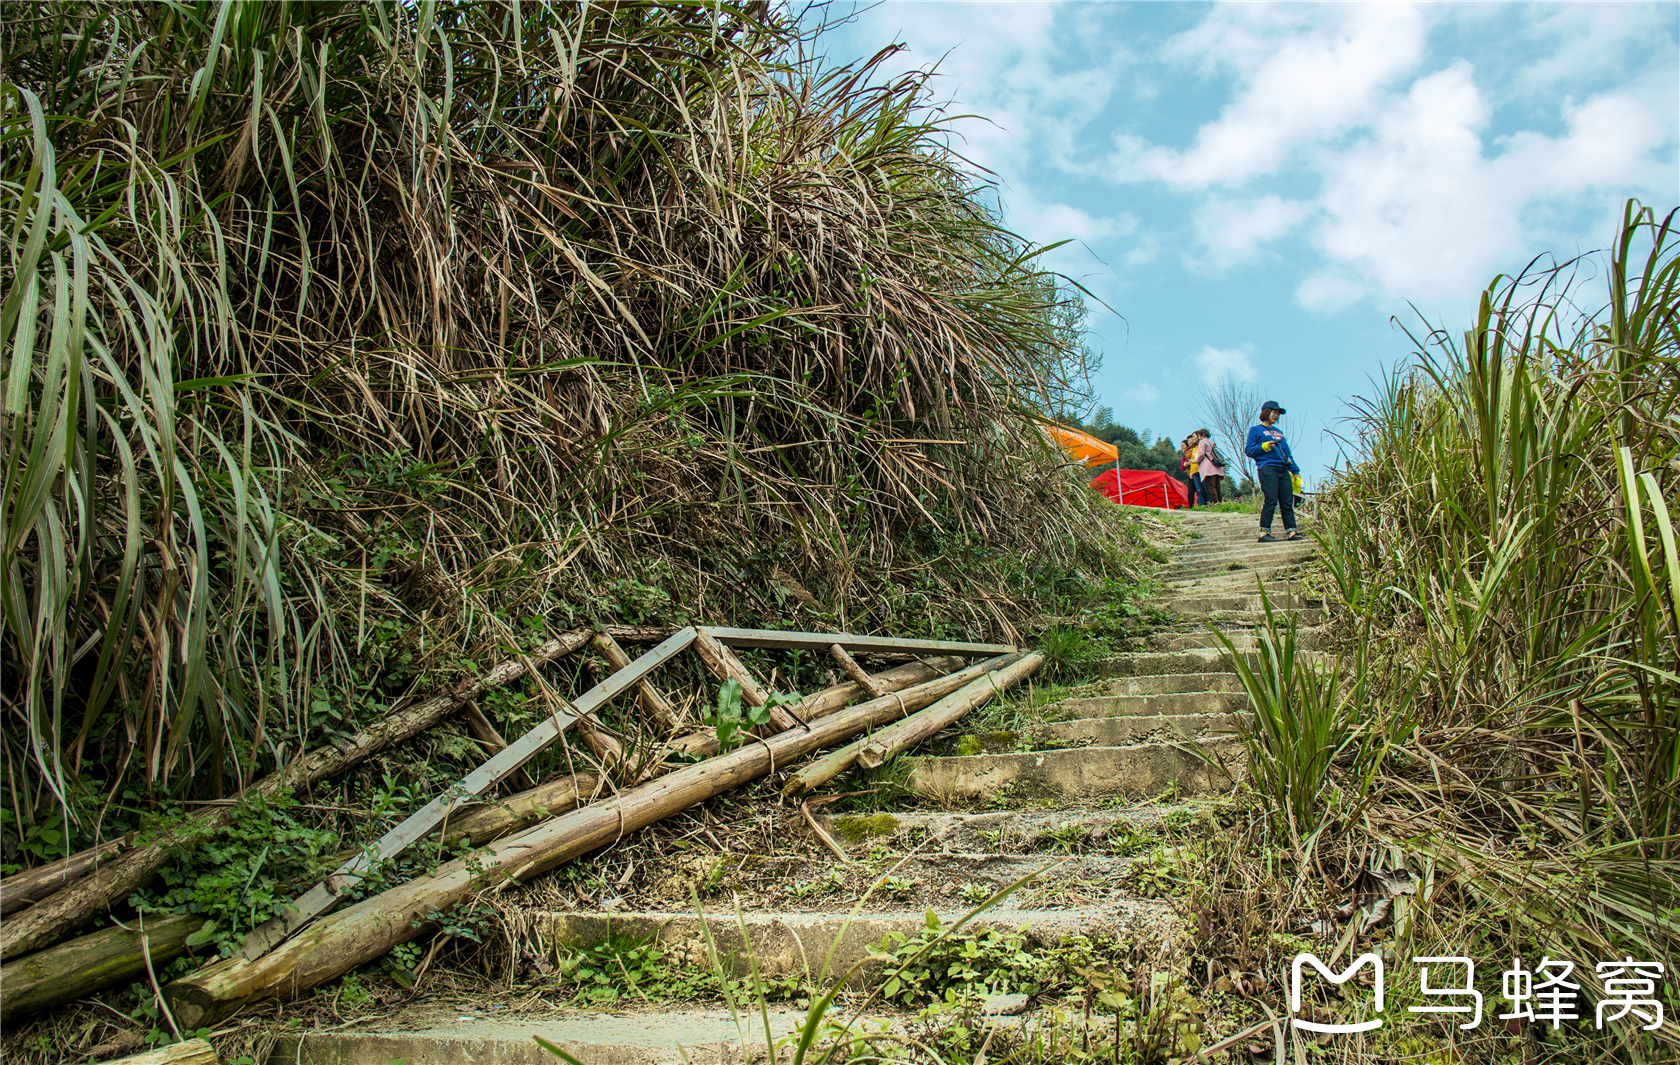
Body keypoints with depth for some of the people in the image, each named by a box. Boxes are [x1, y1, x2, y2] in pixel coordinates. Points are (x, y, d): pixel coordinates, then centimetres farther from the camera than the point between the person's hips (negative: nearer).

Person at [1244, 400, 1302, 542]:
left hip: (1283, 470, 6)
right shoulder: (1256, 430, 9)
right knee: (1271, 500, -16)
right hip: (1267, 468, -6)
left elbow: (1288, 453, 24)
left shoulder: (1279, 432, 26)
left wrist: (1295, 471, 17)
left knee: (1287, 502, -1)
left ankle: (1291, 532, -2)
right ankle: (1264, 533, -15)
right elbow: (1249, 450, 0)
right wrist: (1264, 447, -15)